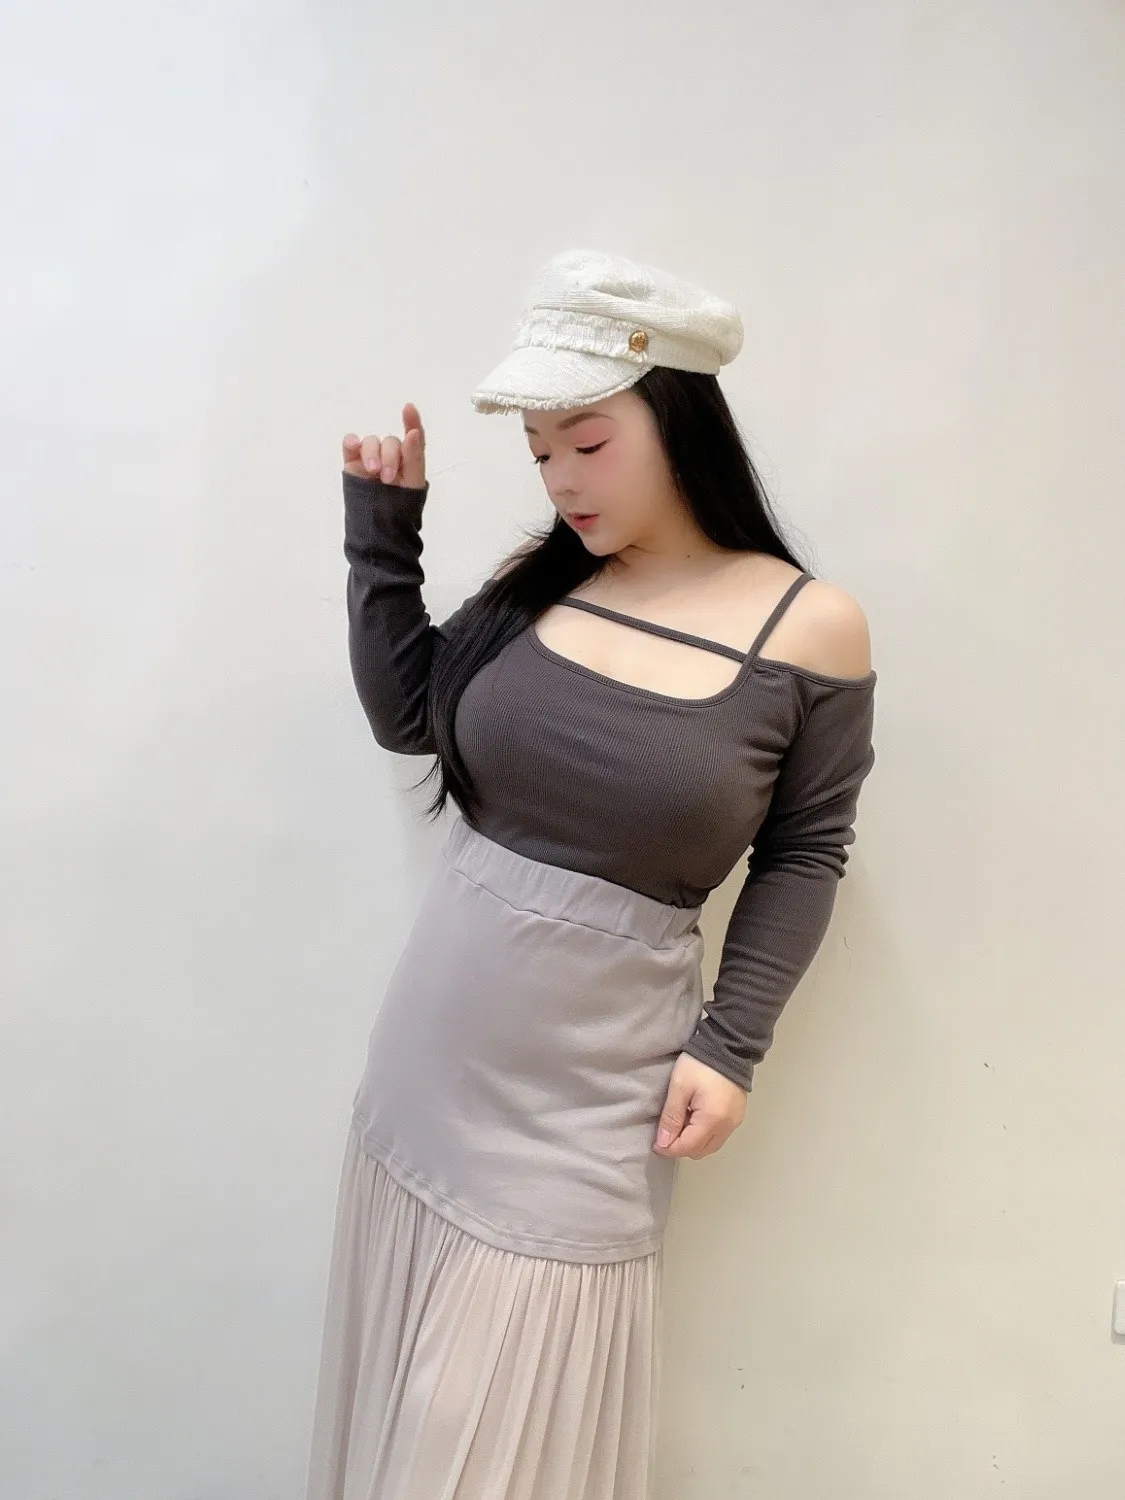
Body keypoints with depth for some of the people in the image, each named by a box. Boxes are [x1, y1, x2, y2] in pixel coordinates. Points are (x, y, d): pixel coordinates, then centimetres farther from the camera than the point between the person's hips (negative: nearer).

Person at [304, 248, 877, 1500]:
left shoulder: (811, 627, -10)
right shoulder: (539, 576, 1)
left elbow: (804, 854, -2)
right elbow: (404, 716, 7)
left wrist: (732, 1042, -7)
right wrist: (382, 531, 0)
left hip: (585, 1085, -4)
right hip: (427, 1046, 4)